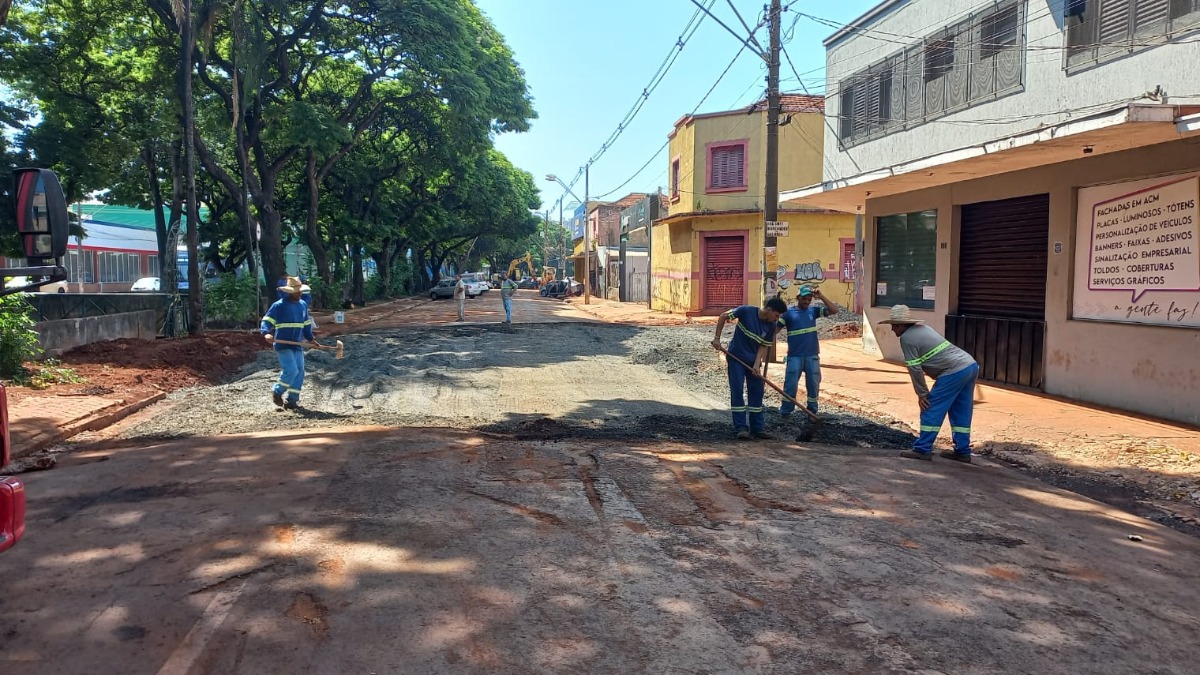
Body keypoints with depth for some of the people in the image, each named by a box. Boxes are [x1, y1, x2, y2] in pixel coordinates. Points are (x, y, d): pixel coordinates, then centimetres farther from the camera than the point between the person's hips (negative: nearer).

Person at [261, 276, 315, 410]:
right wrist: (266, 333, -29)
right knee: (291, 370, -16)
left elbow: (306, 324, 24)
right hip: (283, 345, -7)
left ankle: (292, 400, 12)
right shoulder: (279, 305, -8)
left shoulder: (303, 305, 13)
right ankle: (277, 392, 8)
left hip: (297, 345, 7)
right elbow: (267, 321, -11)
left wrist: (310, 338, 15)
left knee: (299, 372, 4)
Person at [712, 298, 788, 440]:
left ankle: (758, 428, 13)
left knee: (756, 392, 5)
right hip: (736, 357, -5)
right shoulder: (746, 311, -18)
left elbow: (763, 345, -1)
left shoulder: (772, 325, -6)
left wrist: (757, 364, -14)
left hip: (753, 360, 5)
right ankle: (741, 427, -3)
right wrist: (717, 338, -9)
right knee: (737, 391, -6)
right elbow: (723, 317, -8)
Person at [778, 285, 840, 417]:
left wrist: (821, 297, -9)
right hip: (795, 356, -3)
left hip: (812, 356, 3)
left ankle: (812, 412, 23)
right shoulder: (789, 313, -2)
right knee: (790, 384, -1)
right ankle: (785, 412, 9)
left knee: (814, 385, 10)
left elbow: (835, 310, 0)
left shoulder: (813, 310, 6)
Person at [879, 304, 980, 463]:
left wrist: (922, 393, -1)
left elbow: (915, 369, -10)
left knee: (931, 409, -1)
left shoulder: (907, 338, -8)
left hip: (954, 372, -9)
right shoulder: (923, 328, 20)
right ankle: (962, 451, 20)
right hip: (971, 365, 10)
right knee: (961, 412, 15)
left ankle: (923, 449, 2)